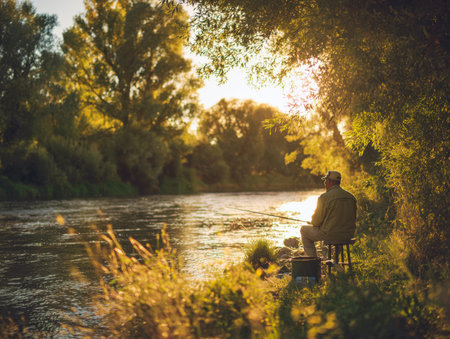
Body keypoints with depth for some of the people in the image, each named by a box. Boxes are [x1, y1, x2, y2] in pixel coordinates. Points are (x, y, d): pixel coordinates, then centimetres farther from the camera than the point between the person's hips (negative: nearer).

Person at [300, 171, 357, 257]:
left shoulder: (324, 197, -15)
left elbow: (316, 222, -12)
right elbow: (353, 218, 14)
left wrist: (313, 220, 14)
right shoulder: (351, 197, 4)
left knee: (304, 230, 16)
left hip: (330, 234, -6)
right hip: (348, 235, 6)